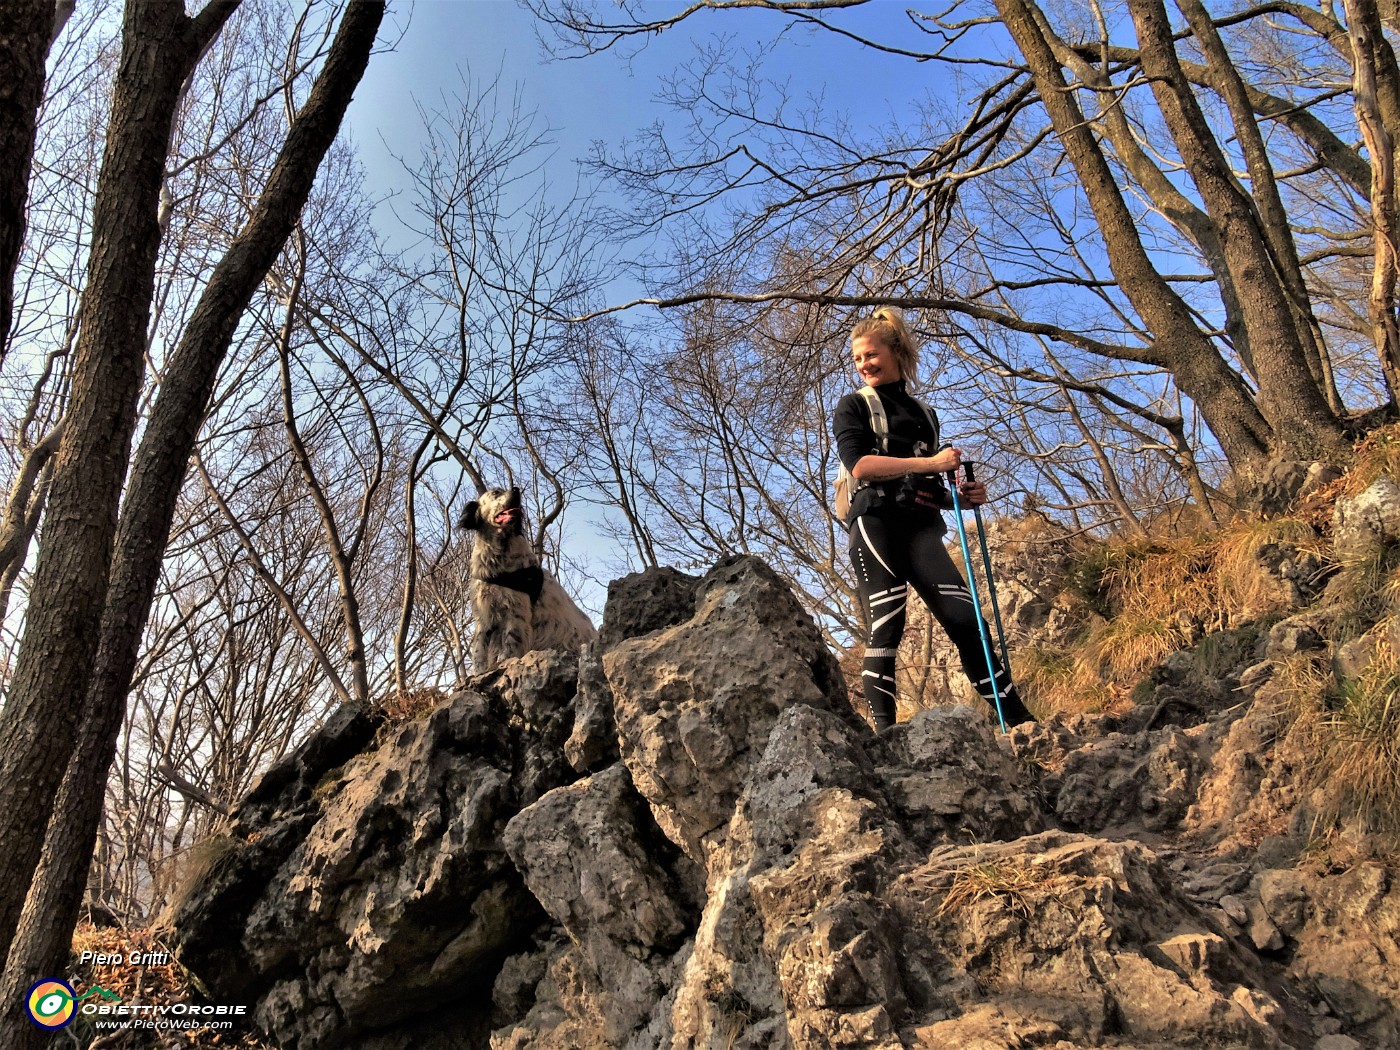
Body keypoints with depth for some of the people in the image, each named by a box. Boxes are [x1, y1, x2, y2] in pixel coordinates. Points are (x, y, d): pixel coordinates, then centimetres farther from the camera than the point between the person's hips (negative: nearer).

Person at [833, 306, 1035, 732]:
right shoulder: (853, 406, 11)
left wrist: (961, 496, 5)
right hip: (876, 523, -4)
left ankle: (1019, 721, -5)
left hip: (920, 527, 4)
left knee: (967, 620, -8)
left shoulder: (925, 415, 26)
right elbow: (859, 465, -8)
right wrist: (929, 462, -13)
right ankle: (884, 735, -12)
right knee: (885, 629, -12)